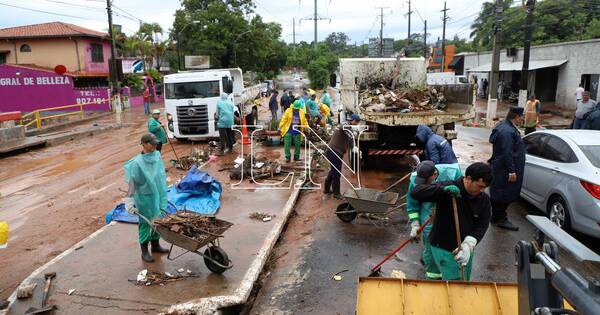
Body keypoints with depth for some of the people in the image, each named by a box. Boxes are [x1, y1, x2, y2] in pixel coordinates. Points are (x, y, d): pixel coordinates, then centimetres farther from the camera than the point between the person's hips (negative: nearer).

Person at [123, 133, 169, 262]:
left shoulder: (157, 156, -1)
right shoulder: (137, 162, -19)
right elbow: (132, 182, -18)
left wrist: (163, 195, 18)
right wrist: (129, 200, -21)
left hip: (158, 195, 6)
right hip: (145, 197, -6)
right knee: (145, 223, 7)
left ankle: (155, 244, 37)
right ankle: (144, 251, 21)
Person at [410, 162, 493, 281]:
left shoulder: (483, 199, -3)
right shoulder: (447, 188, -19)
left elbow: (482, 226, -8)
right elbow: (415, 192, -28)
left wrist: (468, 244, -25)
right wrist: (443, 190, -40)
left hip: (466, 248, 6)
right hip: (443, 248, -5)